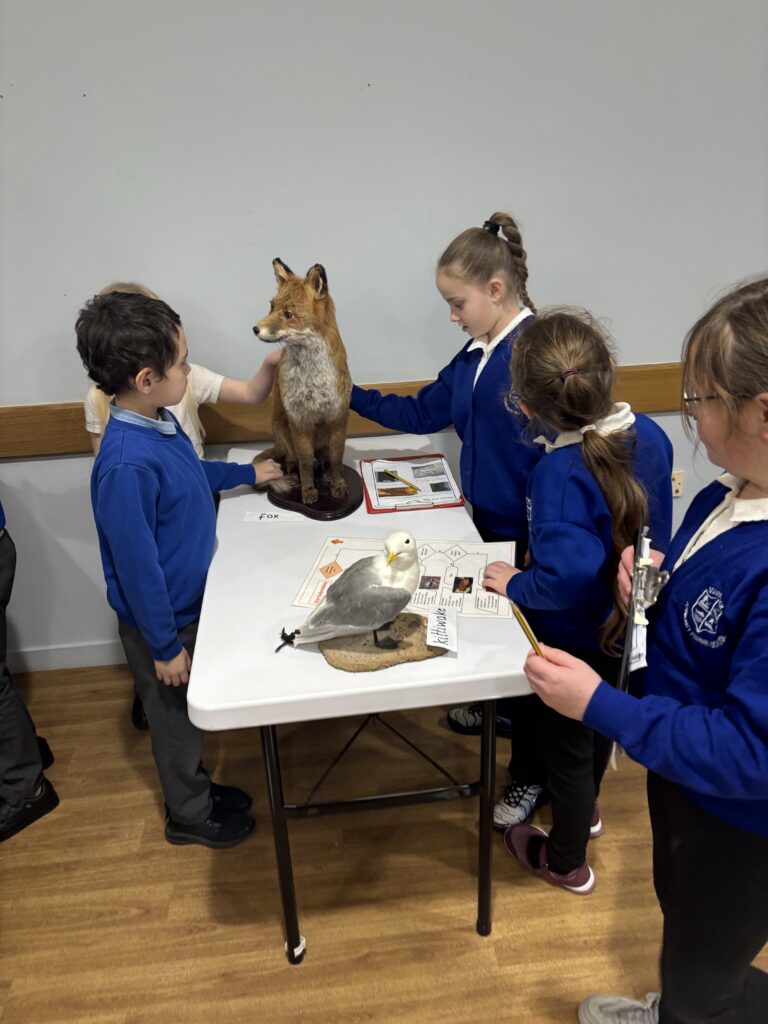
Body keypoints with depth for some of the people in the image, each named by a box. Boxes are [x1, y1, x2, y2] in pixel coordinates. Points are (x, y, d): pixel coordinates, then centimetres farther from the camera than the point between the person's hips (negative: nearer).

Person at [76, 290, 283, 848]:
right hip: (162, 619, -8)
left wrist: (248, 473, 24)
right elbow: (136, 566, -27)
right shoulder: (126, 465, -34)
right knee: (176, 716, 16)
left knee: (192, 711, 26)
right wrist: (165, 645, -18)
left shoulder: (160, 421, -5)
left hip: (188, 601, 8)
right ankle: (190, 815, 40)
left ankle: (196, 785, 50)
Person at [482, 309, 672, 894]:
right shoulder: (650, 435, -14)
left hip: (573, 638, -7)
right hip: (626, 624, 7)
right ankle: (585, 808, 60)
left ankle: (567, 863, 44)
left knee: (566, 745, 18)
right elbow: (651, 521, 1)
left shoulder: (559, 472, -35)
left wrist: (516, 585, -25)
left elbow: (567, 574, -42)